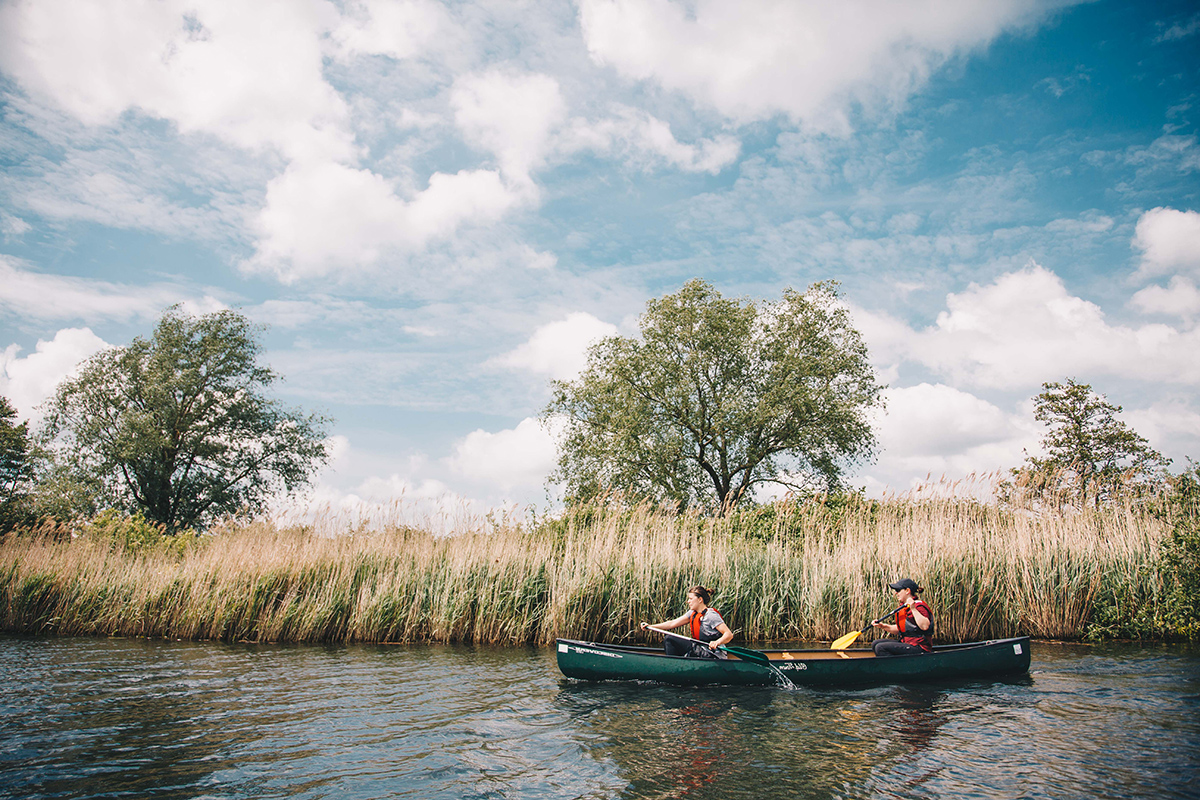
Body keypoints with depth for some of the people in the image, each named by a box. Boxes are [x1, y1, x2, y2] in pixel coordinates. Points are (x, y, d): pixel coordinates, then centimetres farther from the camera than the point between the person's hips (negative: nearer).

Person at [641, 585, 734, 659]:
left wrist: (717, 642, -42)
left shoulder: (711, 615, -17)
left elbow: (729, 634, -22)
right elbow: (672, 623, 8)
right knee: (668, 639, 4)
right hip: (700, 648, 9)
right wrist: (650, 626, 4)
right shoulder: (693, 613, 8)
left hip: (714, 655, -9)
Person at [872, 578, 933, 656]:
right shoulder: (905, 607, 16)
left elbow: (925, 626, -31)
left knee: (880, 648, -22)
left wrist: (913, 609, -34)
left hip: (919, 648, -10)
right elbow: (898, 629, 22)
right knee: (875, 644, 8)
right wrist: (884, 626, 7)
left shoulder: (919, 606, -14)